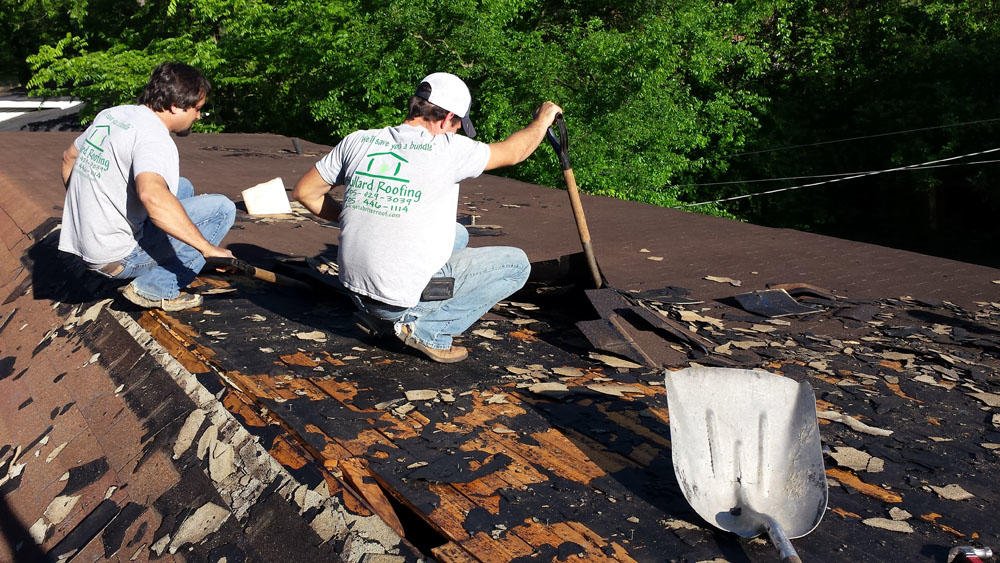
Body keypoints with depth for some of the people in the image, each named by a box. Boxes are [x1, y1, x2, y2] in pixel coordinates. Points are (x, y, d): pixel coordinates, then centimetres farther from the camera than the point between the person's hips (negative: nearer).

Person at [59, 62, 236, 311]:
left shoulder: (111, 114, 9)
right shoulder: (153, 136, -20)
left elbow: (69, 157, 24)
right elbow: (151, 195, -39)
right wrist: (208, 248, -37)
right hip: (115, 257, -9)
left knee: (183, 188, 23)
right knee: (222, 208, -11)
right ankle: (156, 289, -5)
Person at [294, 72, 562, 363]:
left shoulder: (358, 141, 1)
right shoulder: (446, 150, -13)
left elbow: (305, 192, 10)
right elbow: (513, 151, 3)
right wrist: (542, 119, 22)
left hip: (355, 286, 7)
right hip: (403, 298, -7)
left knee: (458, 234, 27)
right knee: (516, 263, 5)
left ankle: (380, 316, 20)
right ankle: (426, 328, -2)